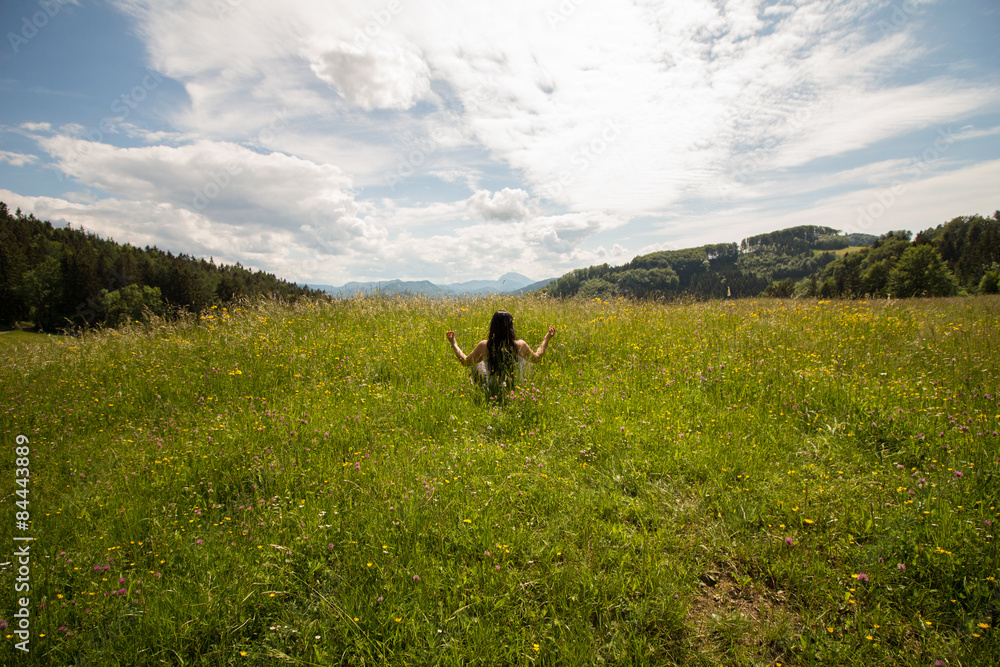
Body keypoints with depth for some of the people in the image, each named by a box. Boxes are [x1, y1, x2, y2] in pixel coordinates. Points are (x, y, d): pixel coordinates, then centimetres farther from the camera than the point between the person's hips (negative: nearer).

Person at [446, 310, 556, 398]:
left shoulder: (484, 346, -16)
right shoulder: (521, 346, -14)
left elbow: (465, 361, 1)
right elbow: (537, 358, 7)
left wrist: (453, 343, 14)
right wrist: (547, 339, 19)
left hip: (492, 393, 0)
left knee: (477, 366, 24)